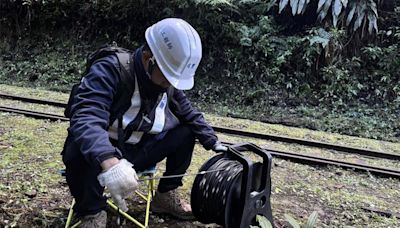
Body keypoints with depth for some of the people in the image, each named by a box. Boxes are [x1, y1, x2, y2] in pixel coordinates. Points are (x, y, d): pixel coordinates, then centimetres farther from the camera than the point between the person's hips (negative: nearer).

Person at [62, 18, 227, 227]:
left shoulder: (168, 83, -4)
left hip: (136, 153, 6)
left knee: (187, 132, -2)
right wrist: (109, 161, -58)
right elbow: (85, 119, -41)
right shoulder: (110, 70, -25)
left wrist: (215, 144, 0)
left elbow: (191, 115, 12)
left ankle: (166, 196, 11)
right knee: (80, 150, -38)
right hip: (102, 155, -6)